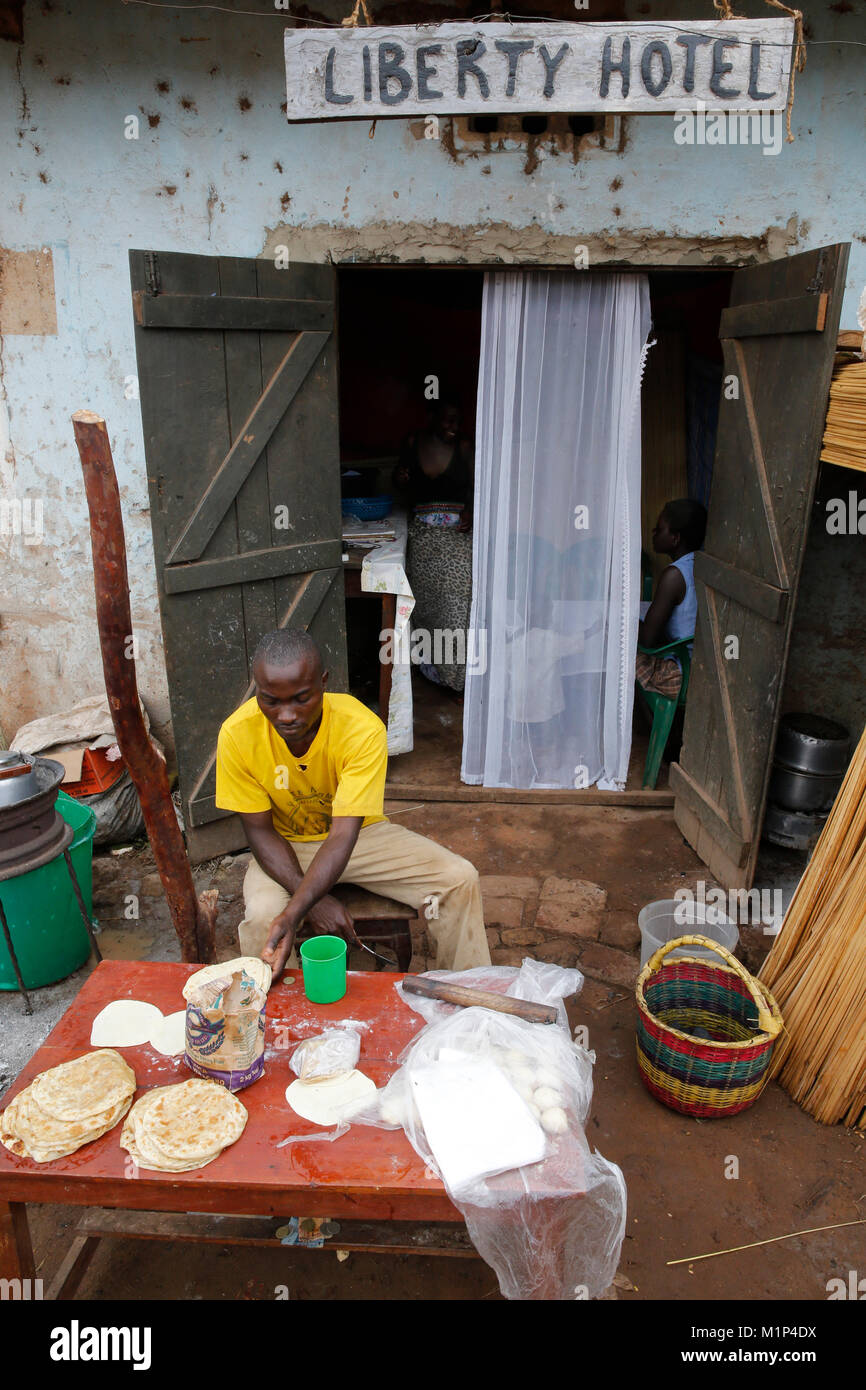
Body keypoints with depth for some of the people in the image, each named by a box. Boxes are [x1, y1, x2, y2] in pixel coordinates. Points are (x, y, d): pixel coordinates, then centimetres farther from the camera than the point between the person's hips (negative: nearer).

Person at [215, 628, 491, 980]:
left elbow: (343, 835, -30)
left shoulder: (363, 728, -28)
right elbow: (260, 831, -14)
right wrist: (314, 900, -27)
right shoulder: (237, 735, -23)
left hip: (361, 833, 0)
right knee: (261, 916, -31)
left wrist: (293, 914, -44)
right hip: (286, 846, 0)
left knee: (460, 879, -15)